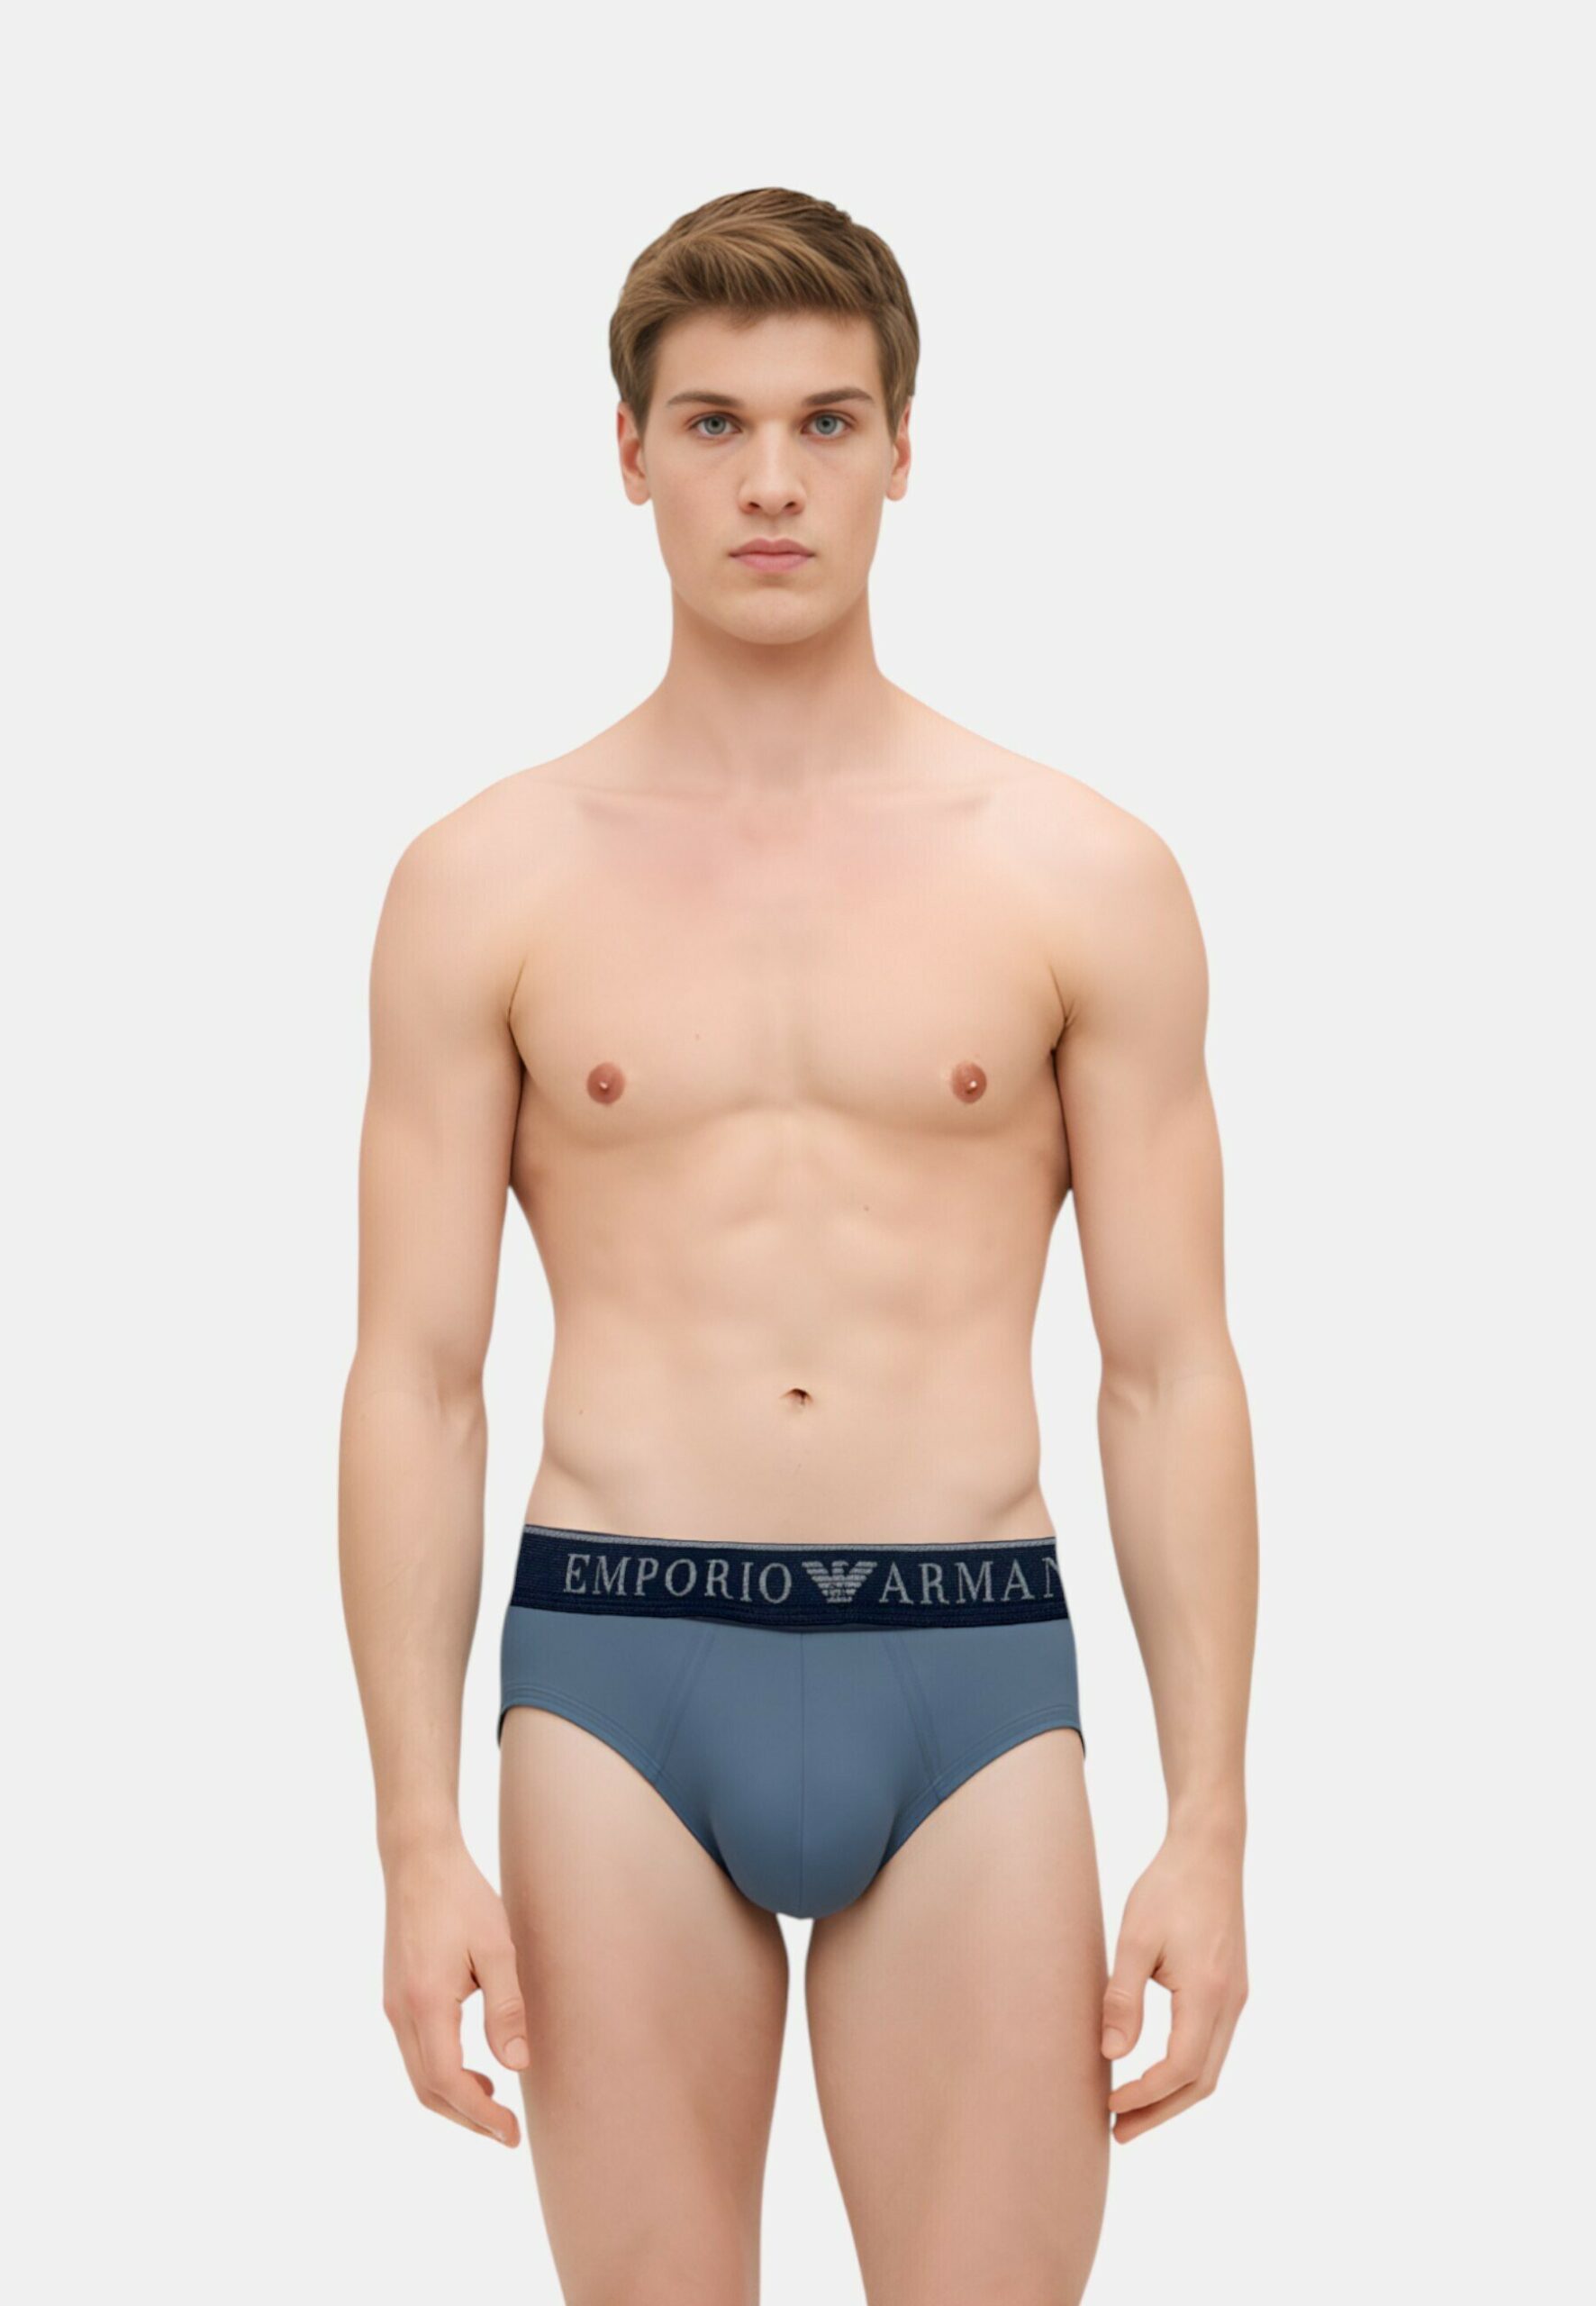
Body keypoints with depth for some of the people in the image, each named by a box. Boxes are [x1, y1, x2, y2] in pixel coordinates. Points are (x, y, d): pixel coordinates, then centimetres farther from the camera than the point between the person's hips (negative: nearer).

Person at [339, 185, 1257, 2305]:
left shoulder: (1086, 879, 4)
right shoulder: (489, 885, 4)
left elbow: (1173, 1376, 4)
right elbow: (417, 1377, 3)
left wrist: (1211, 1829, -1)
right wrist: (418, 1841, -3)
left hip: (971, 1675, 0)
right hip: (620, 1672, 0)